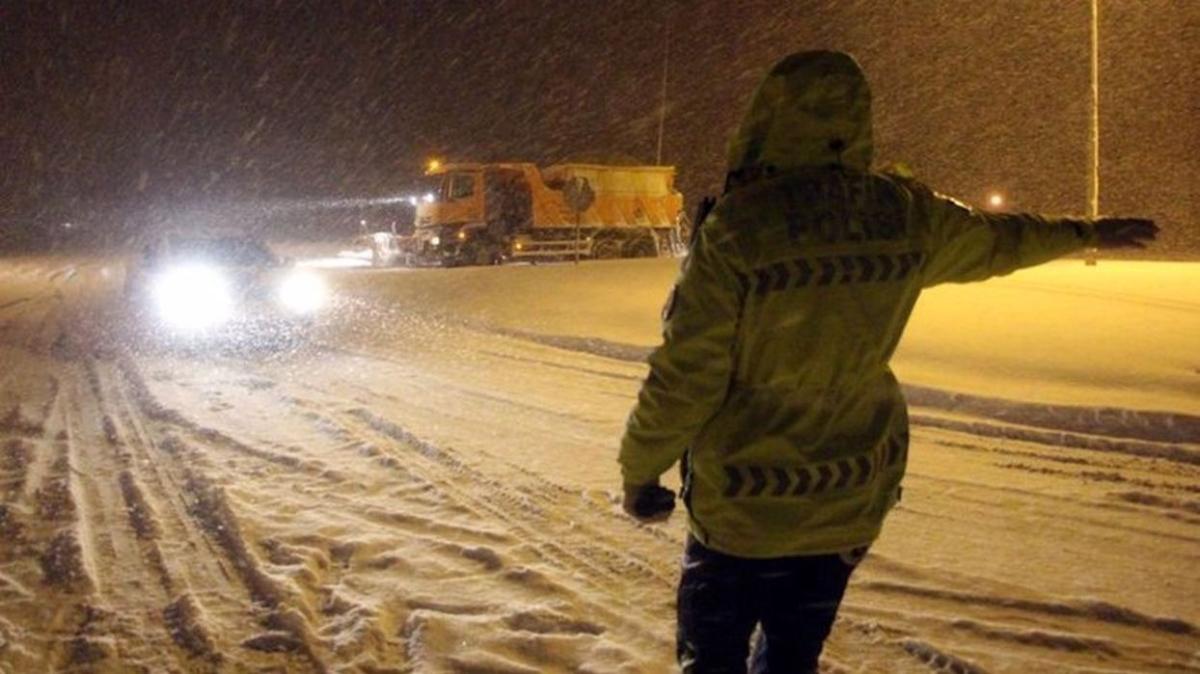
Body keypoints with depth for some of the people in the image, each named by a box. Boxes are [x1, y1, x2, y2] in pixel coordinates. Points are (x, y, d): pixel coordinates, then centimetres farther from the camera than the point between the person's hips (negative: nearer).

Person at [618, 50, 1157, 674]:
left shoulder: (737, 228, -21)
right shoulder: (906, 217, -5)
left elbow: (685, 375, -19)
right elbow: (994, 239, 14)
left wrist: (639, 470, -3)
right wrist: (1085, 232, 35)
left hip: (743, 507, -5)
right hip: (853, 504, 5)